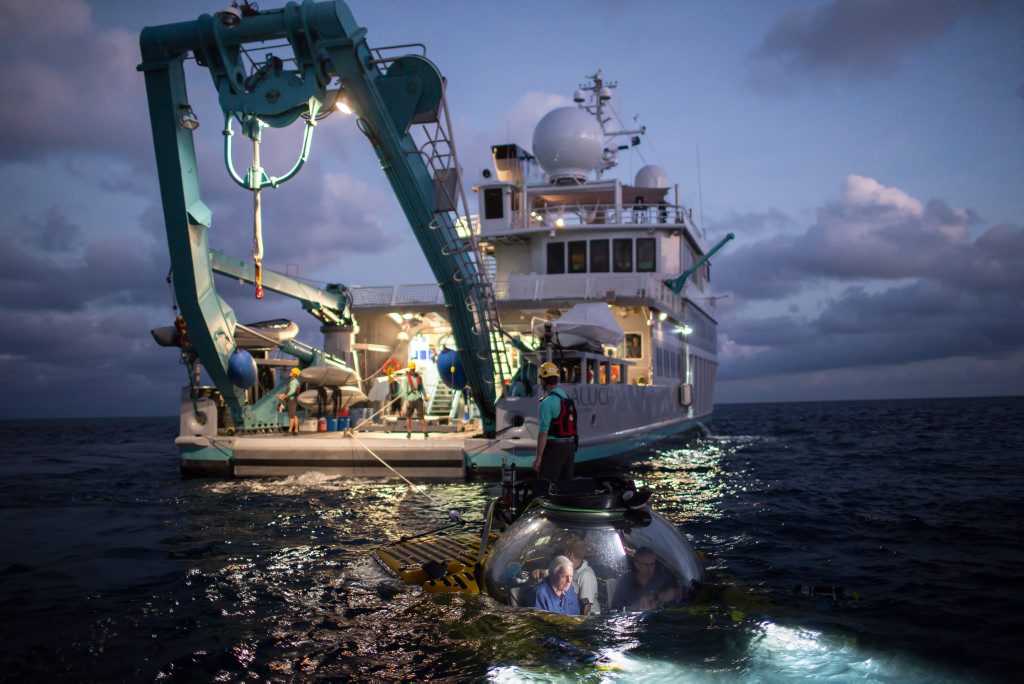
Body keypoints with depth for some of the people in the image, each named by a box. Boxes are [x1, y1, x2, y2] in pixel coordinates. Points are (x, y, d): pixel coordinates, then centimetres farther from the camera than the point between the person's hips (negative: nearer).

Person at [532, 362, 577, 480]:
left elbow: (543, 432, -20)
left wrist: (538, 457, -18)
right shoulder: (568, 397, 10)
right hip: (570, 445, 8)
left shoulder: (547, 402, -16)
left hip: (554, 447, -8)